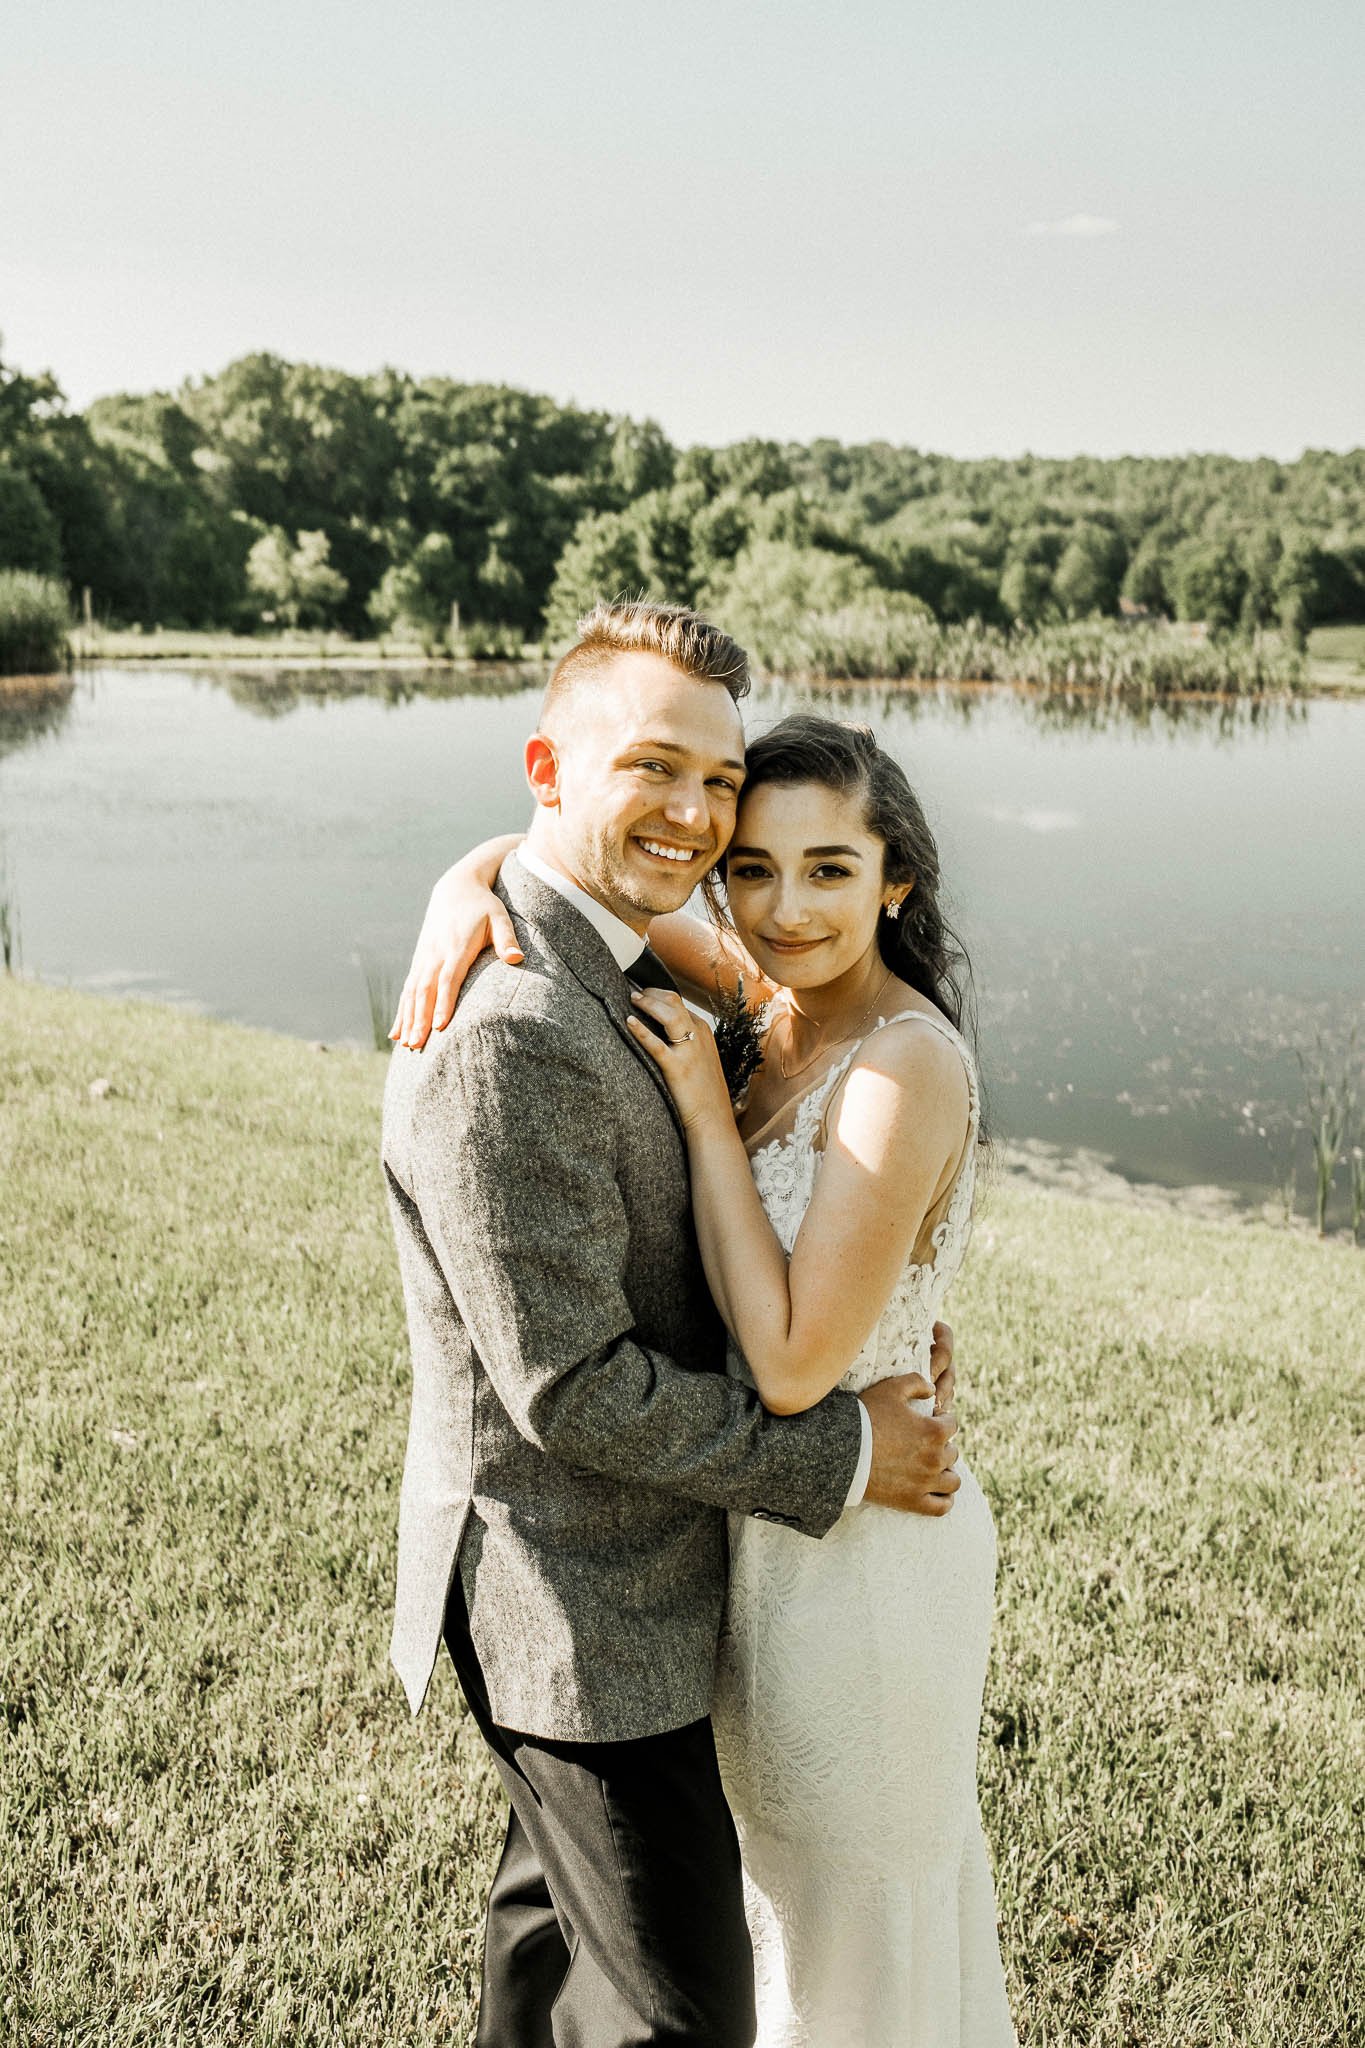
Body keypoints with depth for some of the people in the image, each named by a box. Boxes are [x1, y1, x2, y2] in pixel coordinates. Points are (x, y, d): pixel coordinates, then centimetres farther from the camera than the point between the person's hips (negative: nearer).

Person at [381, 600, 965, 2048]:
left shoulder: (607, 966, 3)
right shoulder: (506, 1035, -30)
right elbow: (571, 1388, -27)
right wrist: (839, 1459, -17)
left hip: (611, 1560, 10)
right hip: (580, 1607, -10)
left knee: (564, 1898, 30)